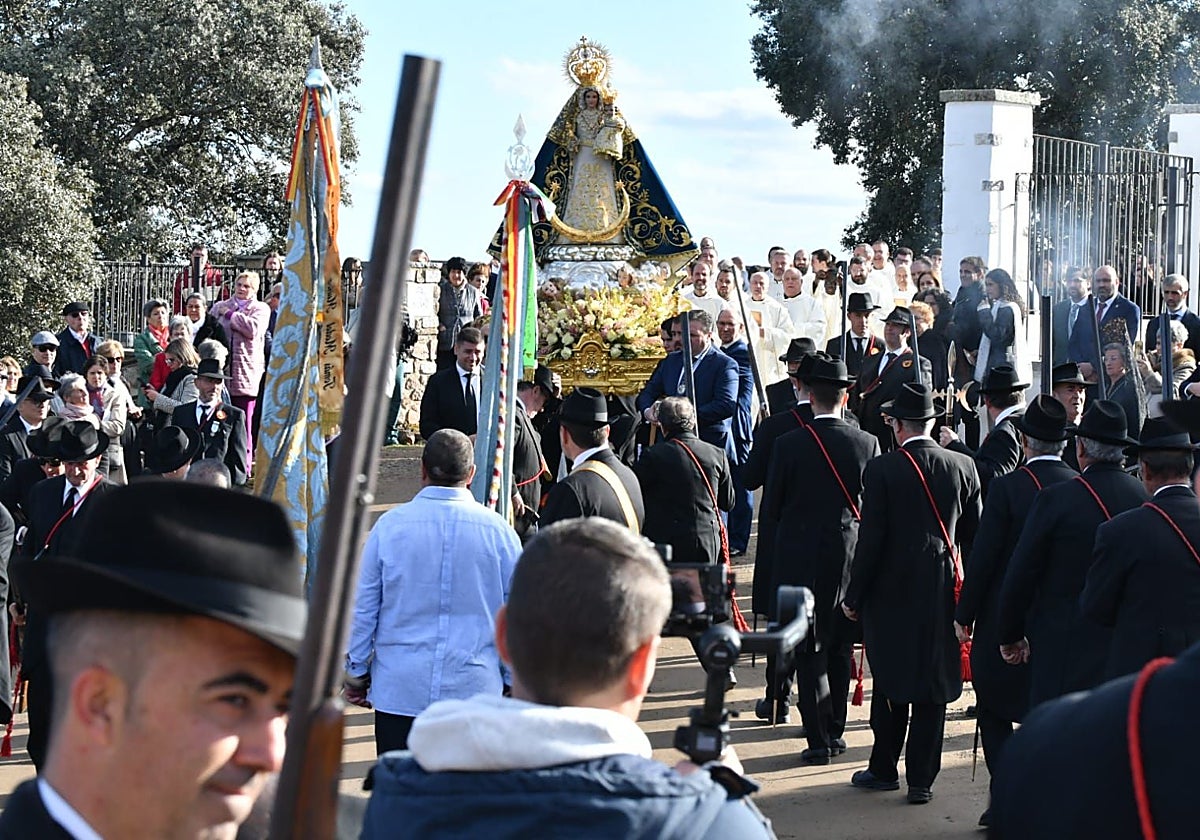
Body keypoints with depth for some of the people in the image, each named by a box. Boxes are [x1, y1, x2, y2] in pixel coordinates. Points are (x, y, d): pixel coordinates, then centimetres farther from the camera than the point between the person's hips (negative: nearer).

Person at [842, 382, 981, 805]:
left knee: (890, 683, 9)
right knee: (932, 684, 7)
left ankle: (884, 769, 19)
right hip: (942, 592, 3)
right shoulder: (962, 466, 0)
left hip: (892, 592, -3)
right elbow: (973, 534, 6)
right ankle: (921, 780, 9)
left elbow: (870, 540, -10)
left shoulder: (881, 470, -11)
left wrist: (854, 597, -2)